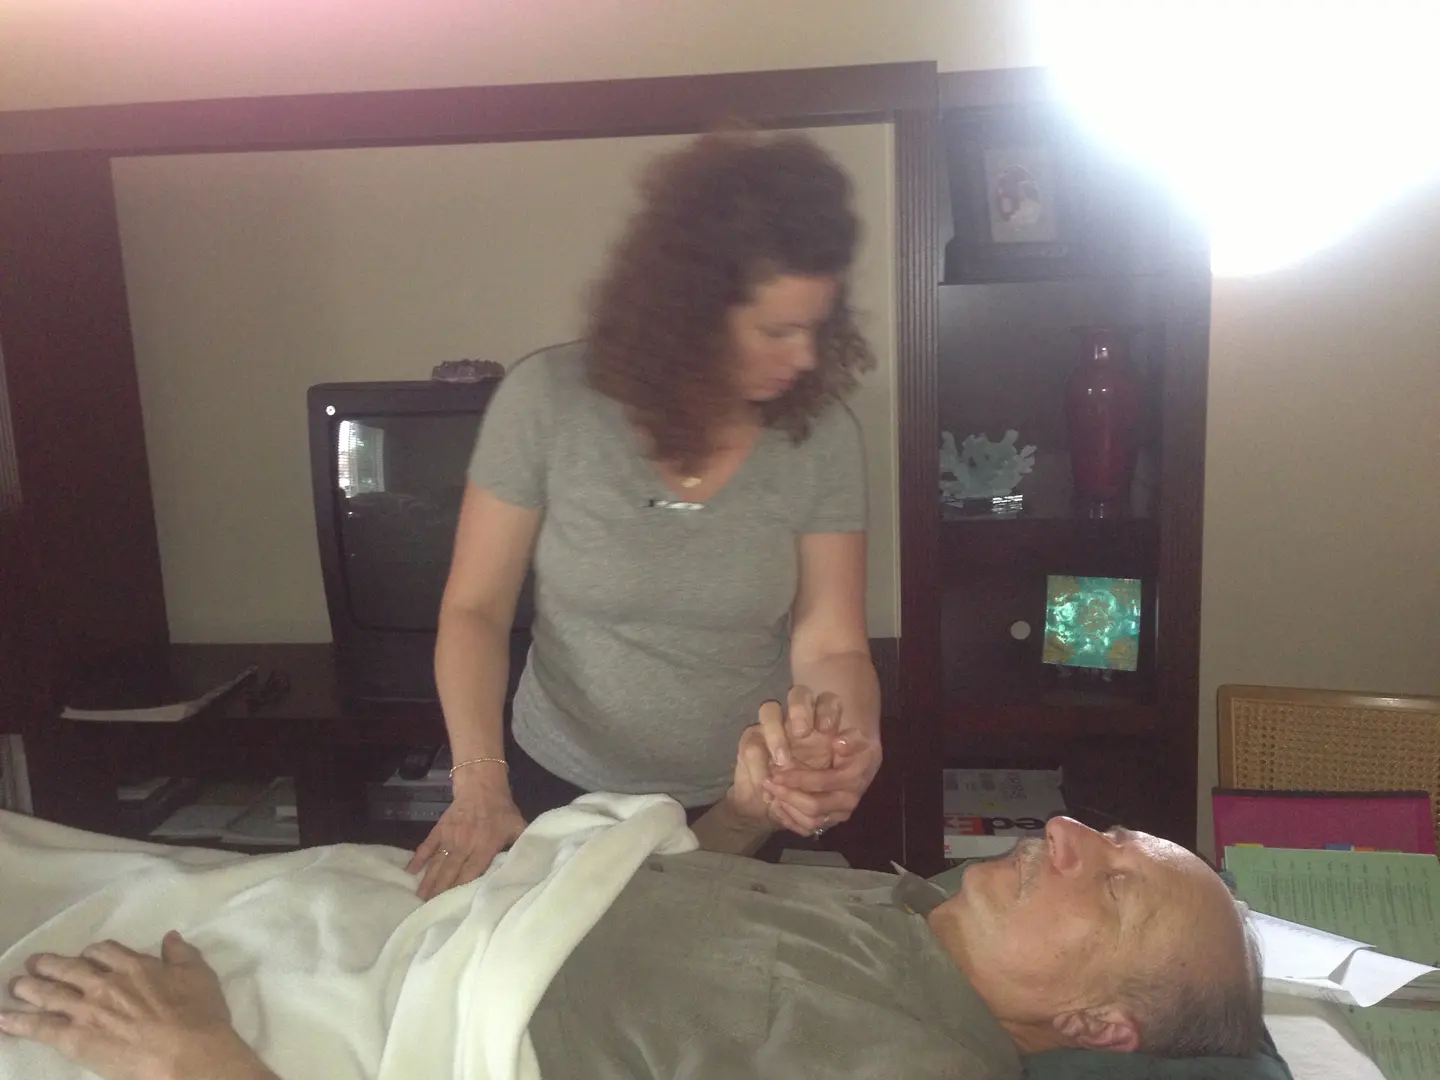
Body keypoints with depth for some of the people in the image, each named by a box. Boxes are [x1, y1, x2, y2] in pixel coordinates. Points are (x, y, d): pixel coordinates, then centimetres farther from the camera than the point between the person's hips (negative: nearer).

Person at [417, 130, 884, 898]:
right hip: (564, 792, 0)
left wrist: (849, 749, -35)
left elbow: (830, 647, -13)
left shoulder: (821, 434, -14)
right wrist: (480, 780, -24)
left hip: (746, 809, 1)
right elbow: (475, 610, -11)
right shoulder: (547, 400, -17)